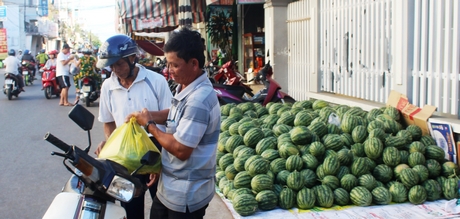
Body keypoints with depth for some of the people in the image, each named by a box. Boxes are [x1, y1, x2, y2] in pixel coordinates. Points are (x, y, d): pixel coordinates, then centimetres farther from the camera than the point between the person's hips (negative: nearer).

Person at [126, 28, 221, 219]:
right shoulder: (186, 88, 3)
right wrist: (148, 115, 1)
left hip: (187, 194, -9)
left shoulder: (198, 99, -29)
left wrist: (149, 125, -15)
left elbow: (181, 150, -29)